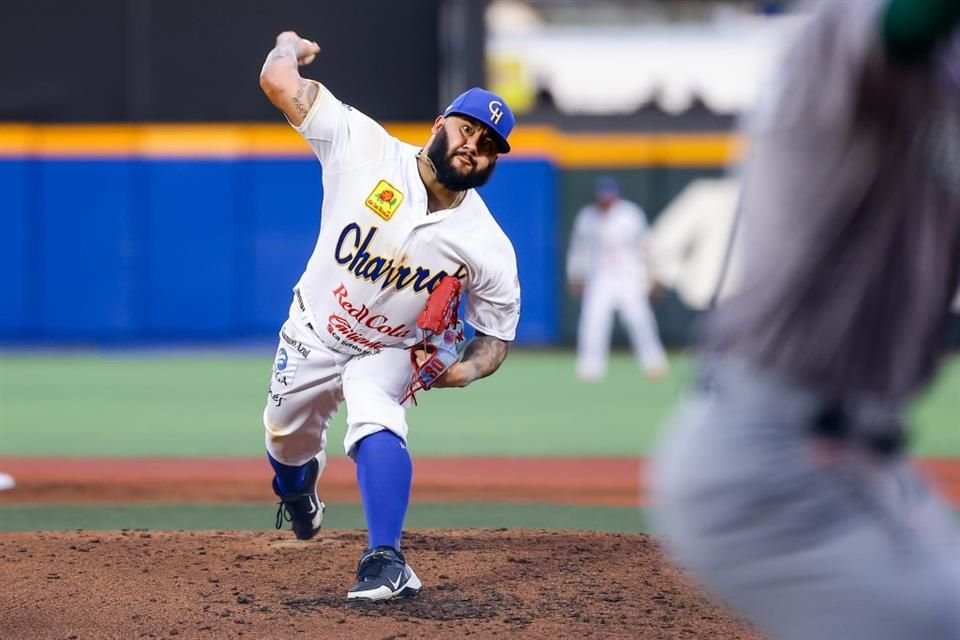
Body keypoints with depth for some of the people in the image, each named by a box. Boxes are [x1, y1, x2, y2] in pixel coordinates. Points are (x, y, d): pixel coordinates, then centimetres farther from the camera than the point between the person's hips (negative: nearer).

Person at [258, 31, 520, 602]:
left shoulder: (488, 249, -23)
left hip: (388, 353, -2)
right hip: (312, 339, 2)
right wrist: (290, 46, -4)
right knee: (287, 440, 22)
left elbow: (496, 337, -10)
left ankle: (386, 562, -30)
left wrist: (463, 372, -32)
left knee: (377, 427, -32)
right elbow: (278, 81, -27)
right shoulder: (366, 149, -26)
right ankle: (298, 485, 60)